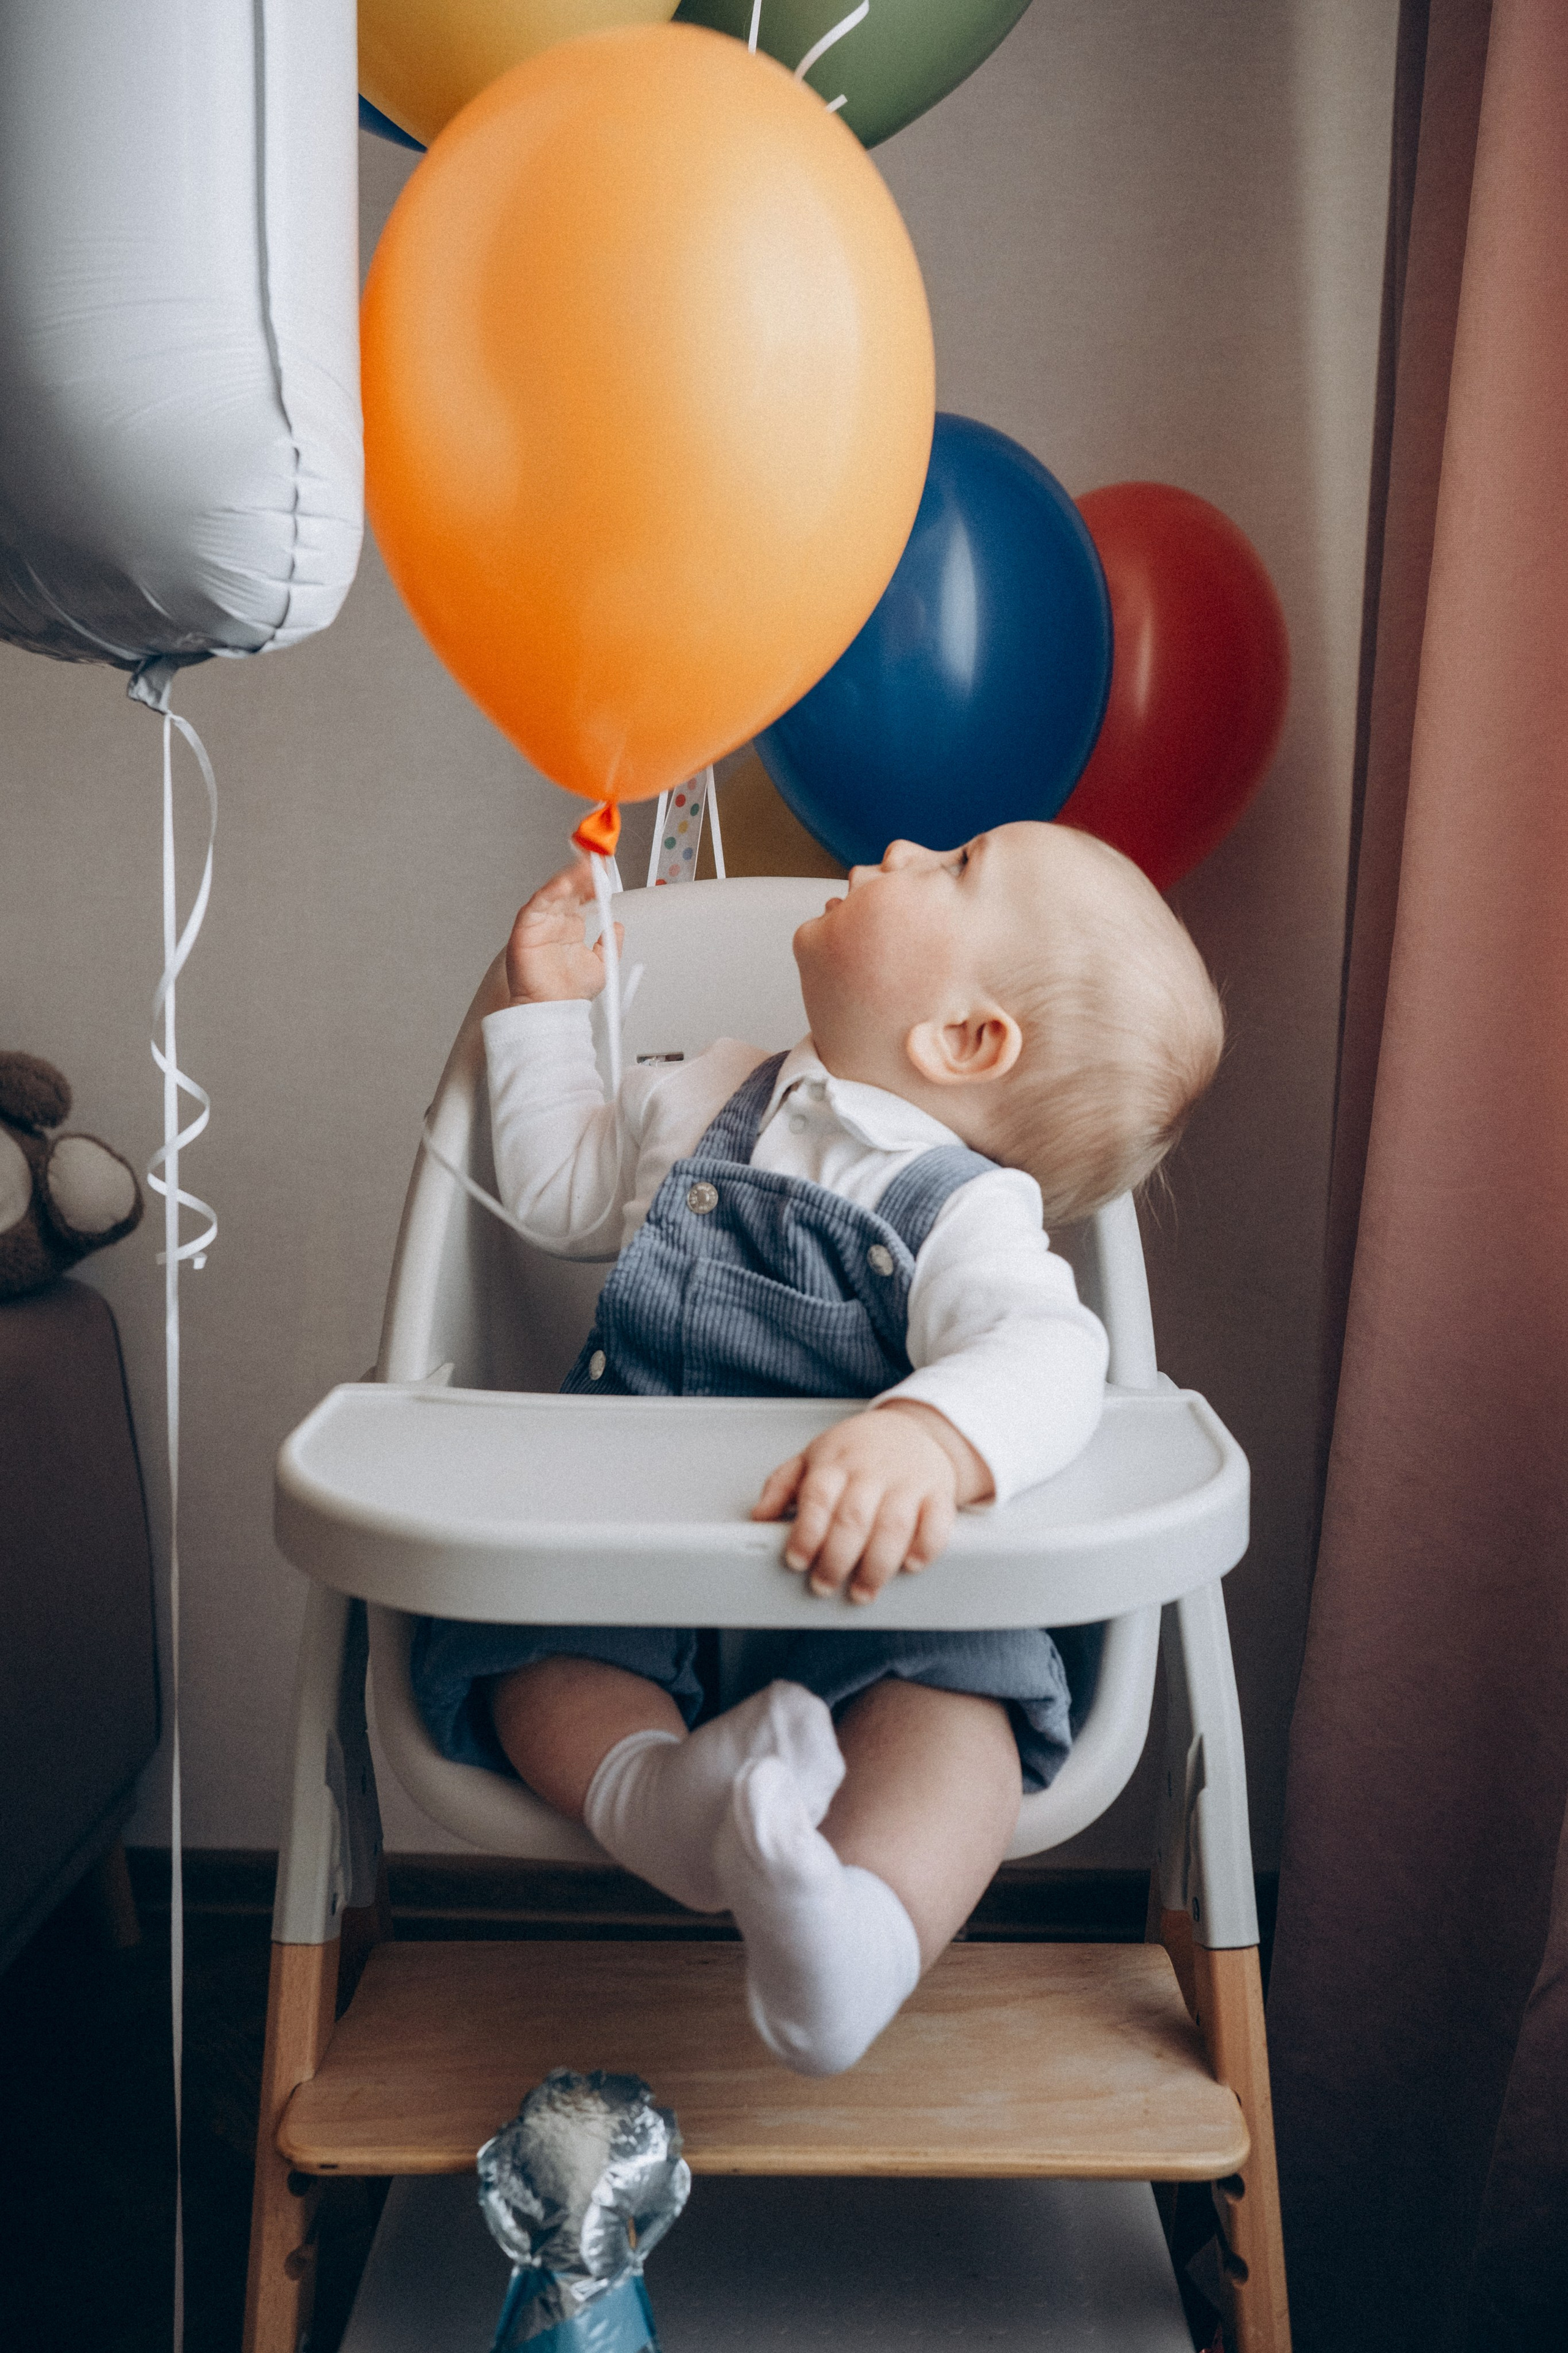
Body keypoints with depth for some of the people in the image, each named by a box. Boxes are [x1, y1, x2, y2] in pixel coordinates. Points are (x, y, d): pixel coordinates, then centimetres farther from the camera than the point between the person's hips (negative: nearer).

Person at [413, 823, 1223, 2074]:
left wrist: (927, 1434, -51)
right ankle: (654, 1791, -41)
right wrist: (551, 1007, 27)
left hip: (861, 1576, -4)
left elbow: (1045, 1353, -29)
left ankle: (865, 1928, -52)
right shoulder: (707, 1101, 13)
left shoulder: (971, 1213, -7)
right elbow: (564, 1188, 31)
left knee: (966, 1666, -33)